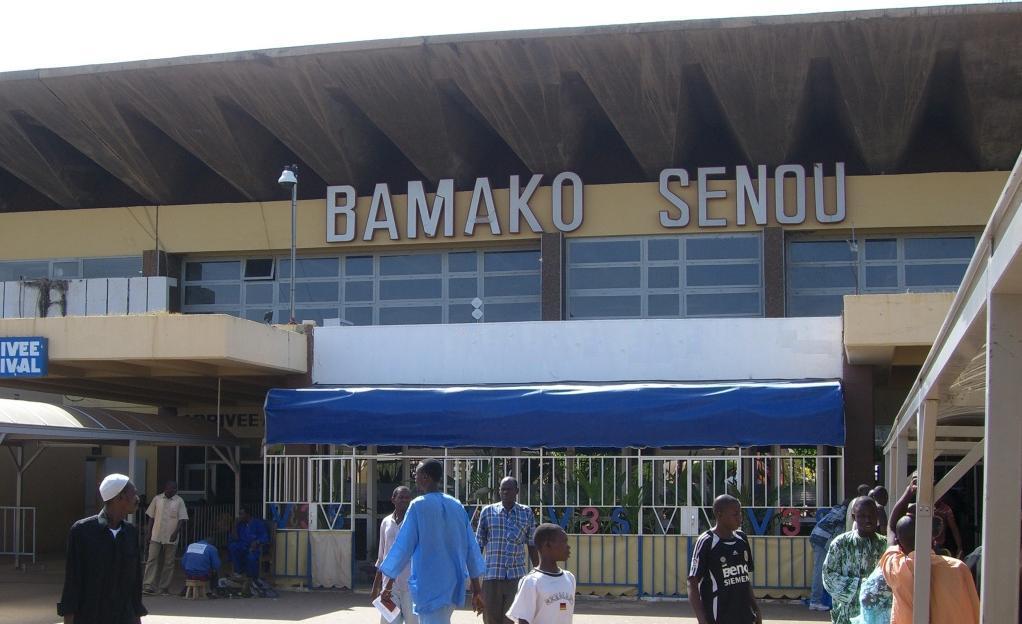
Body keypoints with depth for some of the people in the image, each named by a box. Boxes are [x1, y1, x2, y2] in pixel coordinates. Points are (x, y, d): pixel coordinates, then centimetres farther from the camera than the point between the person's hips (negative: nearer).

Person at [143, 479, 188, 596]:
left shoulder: (179, 501, 2)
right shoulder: (157, 499, 7)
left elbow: (182, 519, -2)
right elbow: (151, 517, 11)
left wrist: (176, 532, -16)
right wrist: (149, 533, 6)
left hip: (171, 538, -1)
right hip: (156, 537, 1)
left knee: (168, 563, 4)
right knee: (152, 560, -7)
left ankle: (164, 588, 11)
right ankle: (148, 586, -9)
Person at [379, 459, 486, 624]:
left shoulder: (419, 506, -9)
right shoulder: (457, 506, 6)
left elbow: (404, 545, -9)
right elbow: (471, 547, 6)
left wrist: (389, 583, -4)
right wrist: (476, 588, 10)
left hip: (429, 584, -6)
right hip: (453, 583, 6)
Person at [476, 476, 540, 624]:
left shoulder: (527, 513, 8)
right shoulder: (488, 512, 7)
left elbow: (532, 546, 11)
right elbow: (479, 545, 8)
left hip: (517, 577, 0)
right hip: (492, 577, 1)